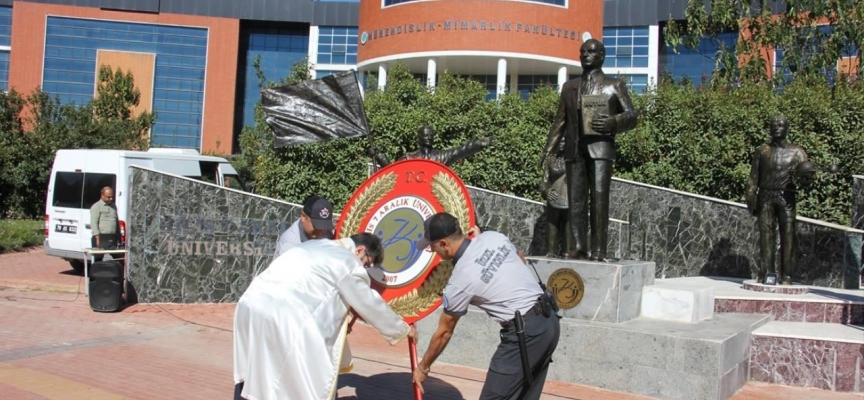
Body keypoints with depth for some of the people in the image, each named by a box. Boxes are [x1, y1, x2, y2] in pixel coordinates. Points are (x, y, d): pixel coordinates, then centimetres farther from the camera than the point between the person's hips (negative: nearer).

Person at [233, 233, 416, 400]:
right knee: (314, 382, 4)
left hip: (252, 302, 9)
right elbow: (371, 305, 8)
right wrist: (403, 329, 21)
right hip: (282, 314, -9)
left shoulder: (315, 245, 26)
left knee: (253, 374, 23)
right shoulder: (348, 262, 1)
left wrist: (341, 319, 48)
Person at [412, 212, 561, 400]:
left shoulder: (460, 279, -11)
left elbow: (444, 332, 1)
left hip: (525, 332, -8)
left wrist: (423, 366, 15)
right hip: (550, 321, 8)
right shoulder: (493, 237, 4)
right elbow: (520, 260, 23)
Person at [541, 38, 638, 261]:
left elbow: (631, 116, 7)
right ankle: (579, 250, 1)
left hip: (600, 146, -4)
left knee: (599, 198, -13)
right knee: (576, 200, -1)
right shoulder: (569, 87, 23)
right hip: (574, 148, 4)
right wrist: (548, 150, 9)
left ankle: (598, 251, -14)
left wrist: (613, 122, -15)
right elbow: (560, 121, 21)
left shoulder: (614, 85, 14)